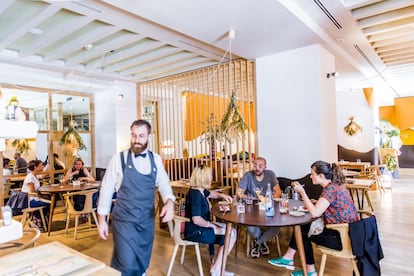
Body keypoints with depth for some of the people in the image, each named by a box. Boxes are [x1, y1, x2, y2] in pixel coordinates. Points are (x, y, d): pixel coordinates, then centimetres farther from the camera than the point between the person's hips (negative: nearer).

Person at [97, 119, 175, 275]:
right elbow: (106, 188, -3)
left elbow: (163, 184, 3)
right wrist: (102, 219, 0)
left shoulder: (156, 159, 1)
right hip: (124, 220, -3)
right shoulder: (119, 159, -8)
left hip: (147, 221, 4)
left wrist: (169, 202, -17)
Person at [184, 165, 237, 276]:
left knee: (231, 231, 7)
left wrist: (222, 195, 11)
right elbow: (196, 220, -31)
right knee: (230, 235, -12)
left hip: (201, 227, 10)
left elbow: (210, 193, 28)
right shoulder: (195, 194, -25)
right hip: (195, 232, -10)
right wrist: (212, 225, -16)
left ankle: (216, 266, 9)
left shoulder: (200, 190, 5)